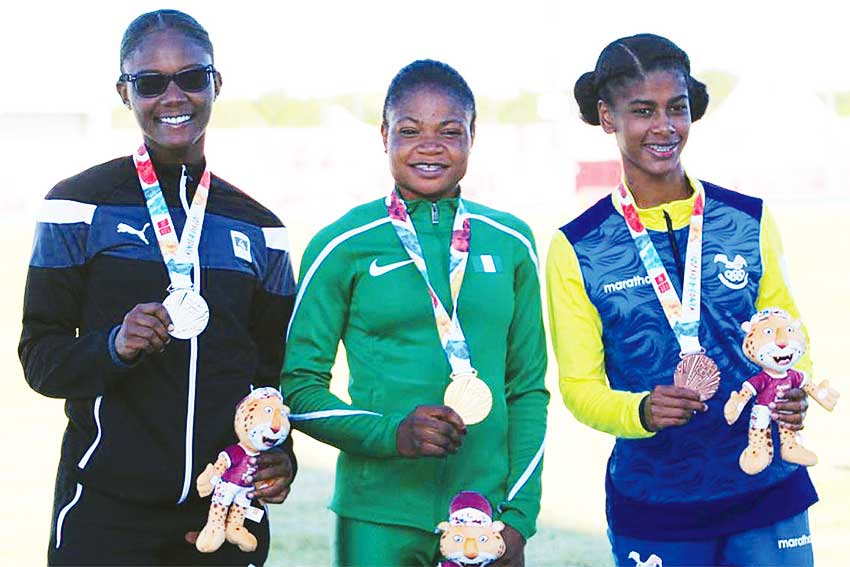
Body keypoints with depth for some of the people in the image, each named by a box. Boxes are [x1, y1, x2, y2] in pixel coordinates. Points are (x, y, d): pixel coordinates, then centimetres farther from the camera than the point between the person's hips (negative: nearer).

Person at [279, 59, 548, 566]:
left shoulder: (511, 243, 7)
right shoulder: (342, 248, -1)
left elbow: (528, 389, 10)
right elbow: (300, 387, 0)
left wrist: (519, 516, 1)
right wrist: (392, 434, -16)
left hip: (486, 512, 2)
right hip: (379, 519, -2)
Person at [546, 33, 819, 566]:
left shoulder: (750, 221, 3)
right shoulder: (576, 250, -2)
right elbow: (579, 385, -1)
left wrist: (795, 397, -13)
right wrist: (642, 412, -22)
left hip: (768, 489, 1)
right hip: (653, 507, -1)